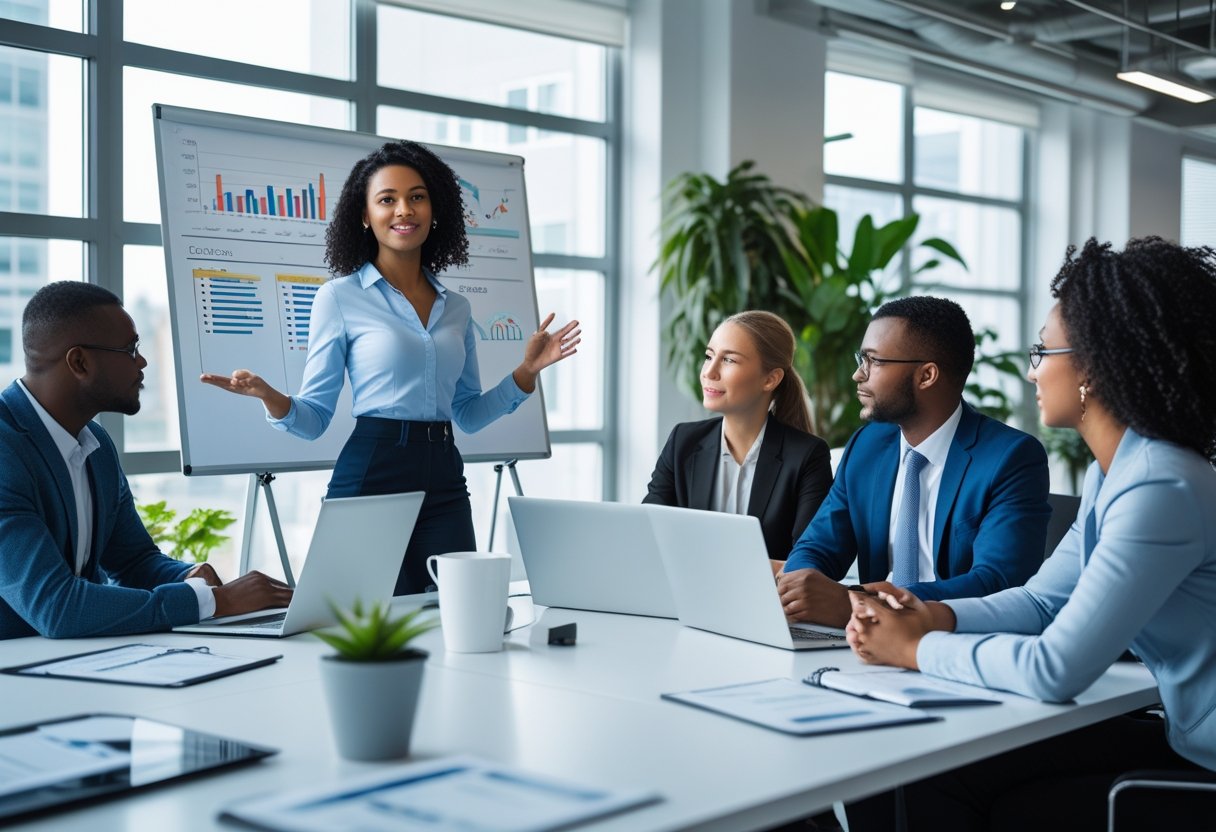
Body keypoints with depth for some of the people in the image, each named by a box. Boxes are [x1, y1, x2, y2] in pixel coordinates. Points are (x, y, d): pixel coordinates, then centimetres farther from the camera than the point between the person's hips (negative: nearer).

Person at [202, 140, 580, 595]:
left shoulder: (455, 308, 12)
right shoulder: (339, 296, 0)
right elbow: (315, 417, -1)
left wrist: (527, 371, 8)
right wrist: (270, 396, -20)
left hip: (444, 481, 4)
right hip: (371, 474, -4)